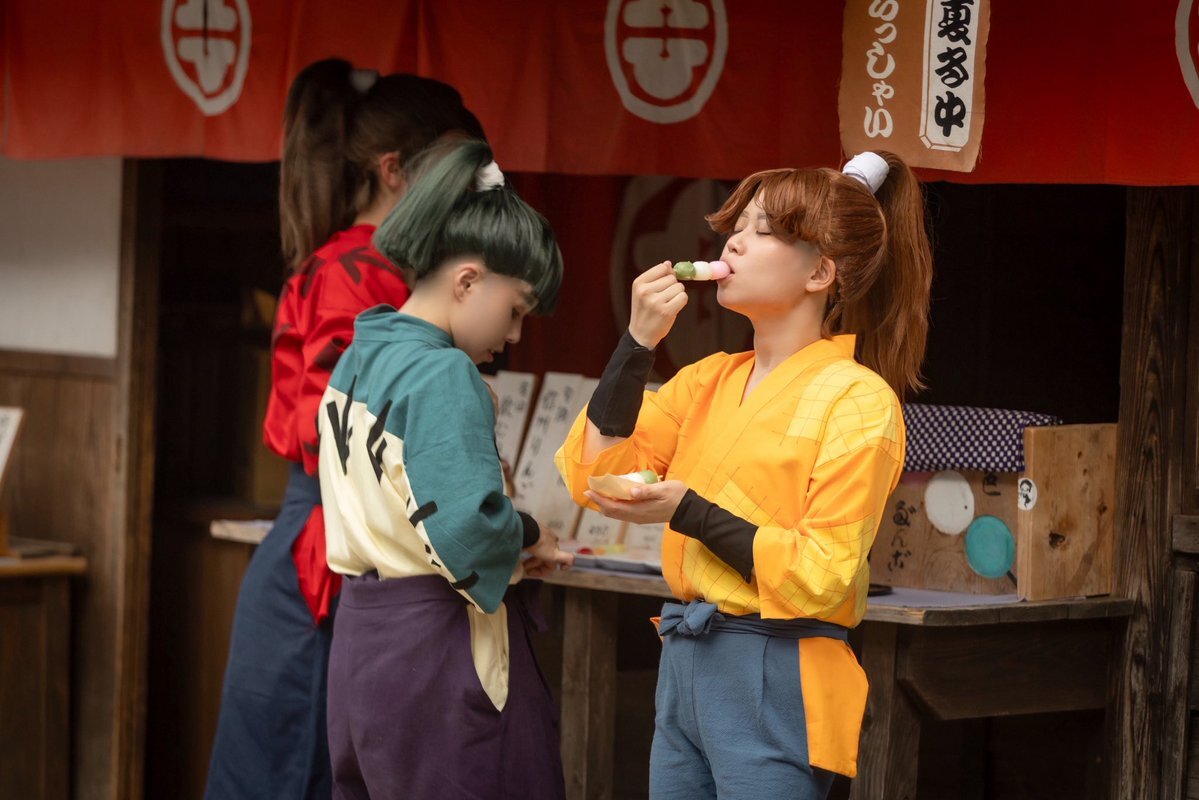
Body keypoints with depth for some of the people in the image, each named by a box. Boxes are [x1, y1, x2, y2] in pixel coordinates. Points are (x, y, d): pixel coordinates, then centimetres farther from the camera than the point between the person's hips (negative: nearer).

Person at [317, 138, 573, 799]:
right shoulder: (443, 374, -17)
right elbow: (469, 531, -26)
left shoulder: (357, 362, 11)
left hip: (361, 634, 9)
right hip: (434, 645, -9)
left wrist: (516, 545, 10)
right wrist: (530, 536, -6)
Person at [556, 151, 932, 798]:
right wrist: (638, 342, -3)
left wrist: (692, 513, -19)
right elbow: (594, 475, 3)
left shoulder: (857, 399, -9)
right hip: (683, 668, 7)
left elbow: (820, 578, -14)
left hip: (774, 683, -7)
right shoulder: (709, 381, 13)